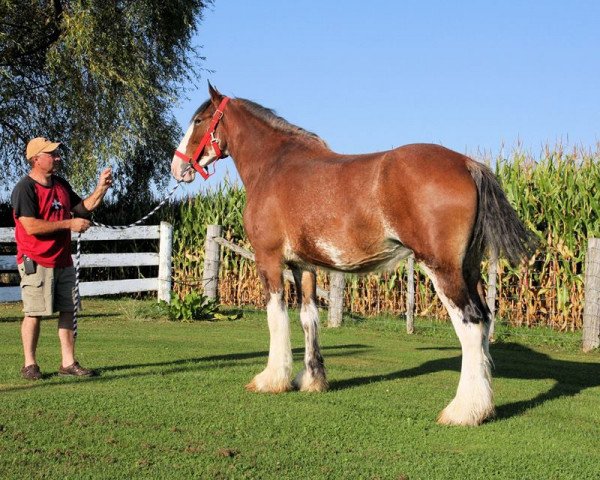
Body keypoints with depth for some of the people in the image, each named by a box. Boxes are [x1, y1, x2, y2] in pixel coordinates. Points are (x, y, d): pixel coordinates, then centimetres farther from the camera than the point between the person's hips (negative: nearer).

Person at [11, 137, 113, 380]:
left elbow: (82, 207, 21)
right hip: (36, 262, -8)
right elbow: (31, 226, -21)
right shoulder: (25, 189, -12)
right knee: (34, 313, -3)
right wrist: (69, 224, -19)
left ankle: (68, 363, 12)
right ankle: (29, 365, 6)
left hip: (63, 261, 8)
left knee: (68, 311, 6)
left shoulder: (61, 185, 13)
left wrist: (101, 188, 5)